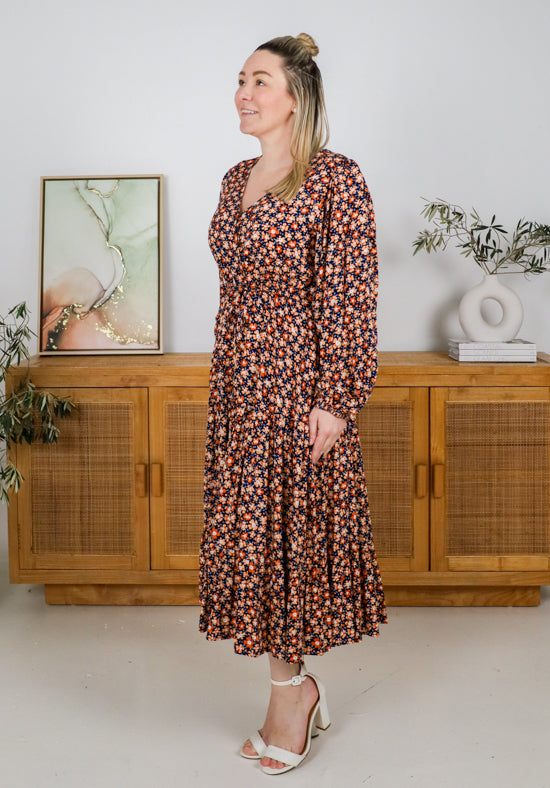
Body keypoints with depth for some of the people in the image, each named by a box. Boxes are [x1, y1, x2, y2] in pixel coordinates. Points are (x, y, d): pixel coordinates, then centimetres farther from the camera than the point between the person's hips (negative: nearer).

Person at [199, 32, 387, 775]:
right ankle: (297, 686, 25)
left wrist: (335, 401, -18)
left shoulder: (336, 177, -9)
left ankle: (289, 687, 21)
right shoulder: (236, 180, 13)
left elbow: (352, 297, -13)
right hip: (239, 379, 7)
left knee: (291, 529, 1)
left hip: (299, 379, -7)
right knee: (249, 530, 10)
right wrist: (226, 376, 18)